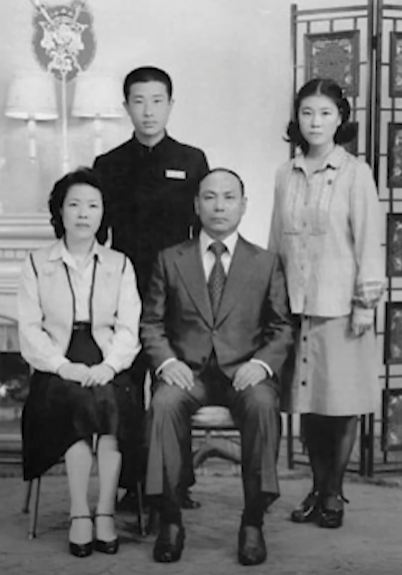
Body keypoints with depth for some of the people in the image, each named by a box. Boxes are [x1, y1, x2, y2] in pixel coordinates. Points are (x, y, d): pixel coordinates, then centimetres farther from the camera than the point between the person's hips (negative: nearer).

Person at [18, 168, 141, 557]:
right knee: (79, 402, -32)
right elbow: (29, 329, 2)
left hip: (107, 369, 1)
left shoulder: (120, 265, 14)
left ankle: (104, 513, -28)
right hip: (56, 369, -1)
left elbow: (128, 328, 4)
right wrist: (64, 366, -15)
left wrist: (108, 366, -15)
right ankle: (80, 514, -27)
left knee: (108, 402, -32)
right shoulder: (37, 265, 11)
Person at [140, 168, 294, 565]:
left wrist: (262, 362, -11)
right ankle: (169, 520, -20)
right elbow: (150, 322, 9)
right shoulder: (170, 260, 11)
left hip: (244, 371, 0)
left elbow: (282, 327, 9)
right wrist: (166, 361, -10)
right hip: (187, 369, 0)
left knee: (263, 404, -34)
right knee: (164, 404, -33)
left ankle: (253, 523, -22)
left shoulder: (265, 264, 11)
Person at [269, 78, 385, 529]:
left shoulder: (355, 173, -2)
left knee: (341, 403, 1)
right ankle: (317, 488, 20)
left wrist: (366, 302, -8)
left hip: (339, 304, -3)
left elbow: (368, 239, -4)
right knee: (306, 401, 7)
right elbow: (277, 240, 13)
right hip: (295, 304, 3)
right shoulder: (286, 176, 9)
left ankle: (334, 494, 14)